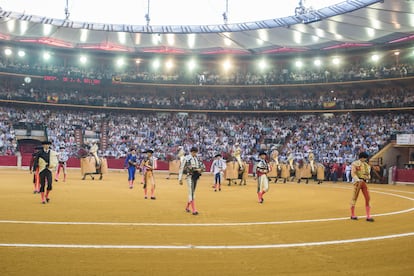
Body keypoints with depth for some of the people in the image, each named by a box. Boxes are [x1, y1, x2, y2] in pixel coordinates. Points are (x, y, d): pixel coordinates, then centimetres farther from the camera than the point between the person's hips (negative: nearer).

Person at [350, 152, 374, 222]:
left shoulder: (366, 165, 15)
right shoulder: (355, 163, -4)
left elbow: (368, 174, 20)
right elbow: (353, 173, -13)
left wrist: (368, 177, -4)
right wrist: (358, 180, -26)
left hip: (364, 182, 6)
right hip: (358, 182, -6)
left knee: (367, 198, -1)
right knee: (354, 198, 3)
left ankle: (368, 216, 3)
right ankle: (352, 215, 15)